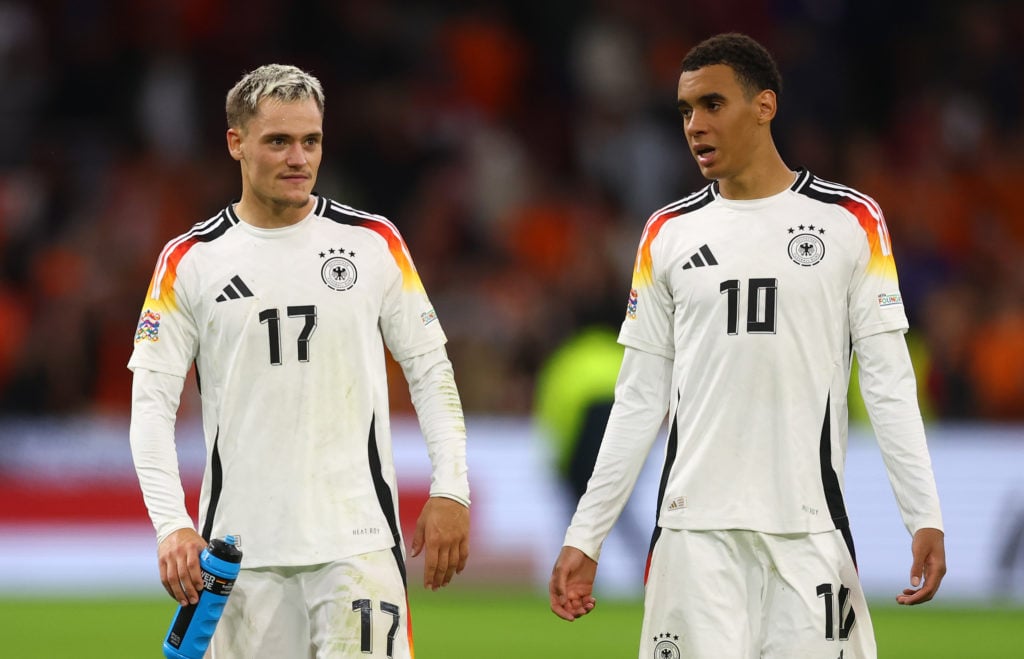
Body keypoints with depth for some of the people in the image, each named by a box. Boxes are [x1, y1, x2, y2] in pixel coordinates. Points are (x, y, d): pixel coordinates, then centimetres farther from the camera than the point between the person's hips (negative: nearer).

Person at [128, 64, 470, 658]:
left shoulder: (374, 242, 5)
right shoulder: (190, 261, 3)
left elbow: (430, 369, 10)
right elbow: (152, 399, 1)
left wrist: (450, 491, 0)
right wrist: (172, 525, -11)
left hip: (357, 538, -1)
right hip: (241, 543, 1)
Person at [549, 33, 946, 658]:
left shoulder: (849, 222, 4)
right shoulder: (669, 233, 10)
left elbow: (889, 380, 2)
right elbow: (638, 401, 12)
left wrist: (926, 517, -7)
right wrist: (584, 537, 7)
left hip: (809, 528, -2)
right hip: (696, 530, 2)